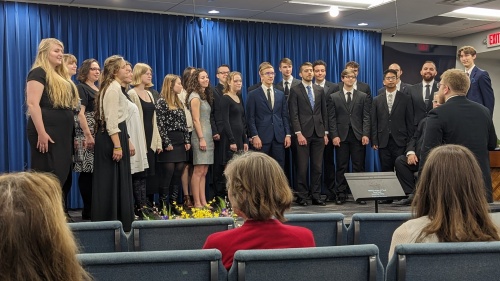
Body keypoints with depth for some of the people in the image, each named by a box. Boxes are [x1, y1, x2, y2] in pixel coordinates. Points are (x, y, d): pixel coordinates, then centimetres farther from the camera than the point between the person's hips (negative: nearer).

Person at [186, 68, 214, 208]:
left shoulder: (204, 96, 18)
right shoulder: (195, 97, -7)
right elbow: (196, 120, -13)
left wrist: (209, 138, 10)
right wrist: (201, 139, -17)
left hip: (207, 135, 9)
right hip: (200, 135, -9)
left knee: (203, 172, 7)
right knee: (198, 171, -9)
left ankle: (203, 202, 8)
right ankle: (197, 203, -8)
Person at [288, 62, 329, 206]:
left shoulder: (320, 90, 14)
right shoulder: (295, 90, 1)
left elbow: (324, 112, 15)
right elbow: (294, 114, -5)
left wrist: (325, 133, 8)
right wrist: (298, 133, -12)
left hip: (318, 134, 4)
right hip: (303, 133, -4)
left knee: (317, 167, 5)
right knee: (302, 167, -2)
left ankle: (316, 196, 10)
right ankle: (302, 196, 6)